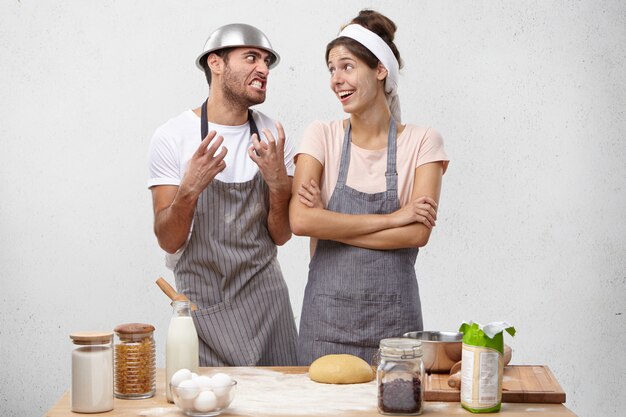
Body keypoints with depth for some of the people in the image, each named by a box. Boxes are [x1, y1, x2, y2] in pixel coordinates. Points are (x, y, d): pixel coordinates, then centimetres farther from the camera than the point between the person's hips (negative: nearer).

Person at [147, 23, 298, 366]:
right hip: (202, 300, -3)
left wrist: (279, 183, -16)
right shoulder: (172, 136, -8)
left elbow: (280, 235, 2)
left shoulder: (272, 138, 2)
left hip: (266, 297, 3)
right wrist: (189, 190, -27)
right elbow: (169, 242, -9)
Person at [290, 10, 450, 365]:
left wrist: (331, 224, -11)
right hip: (327, 312, 1)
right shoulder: (321, 136, 2)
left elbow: (418, 233, -11)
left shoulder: (423, 142, 0)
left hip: (393, 313, 0)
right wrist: (393, 217, -13)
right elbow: (301, 220, -12)